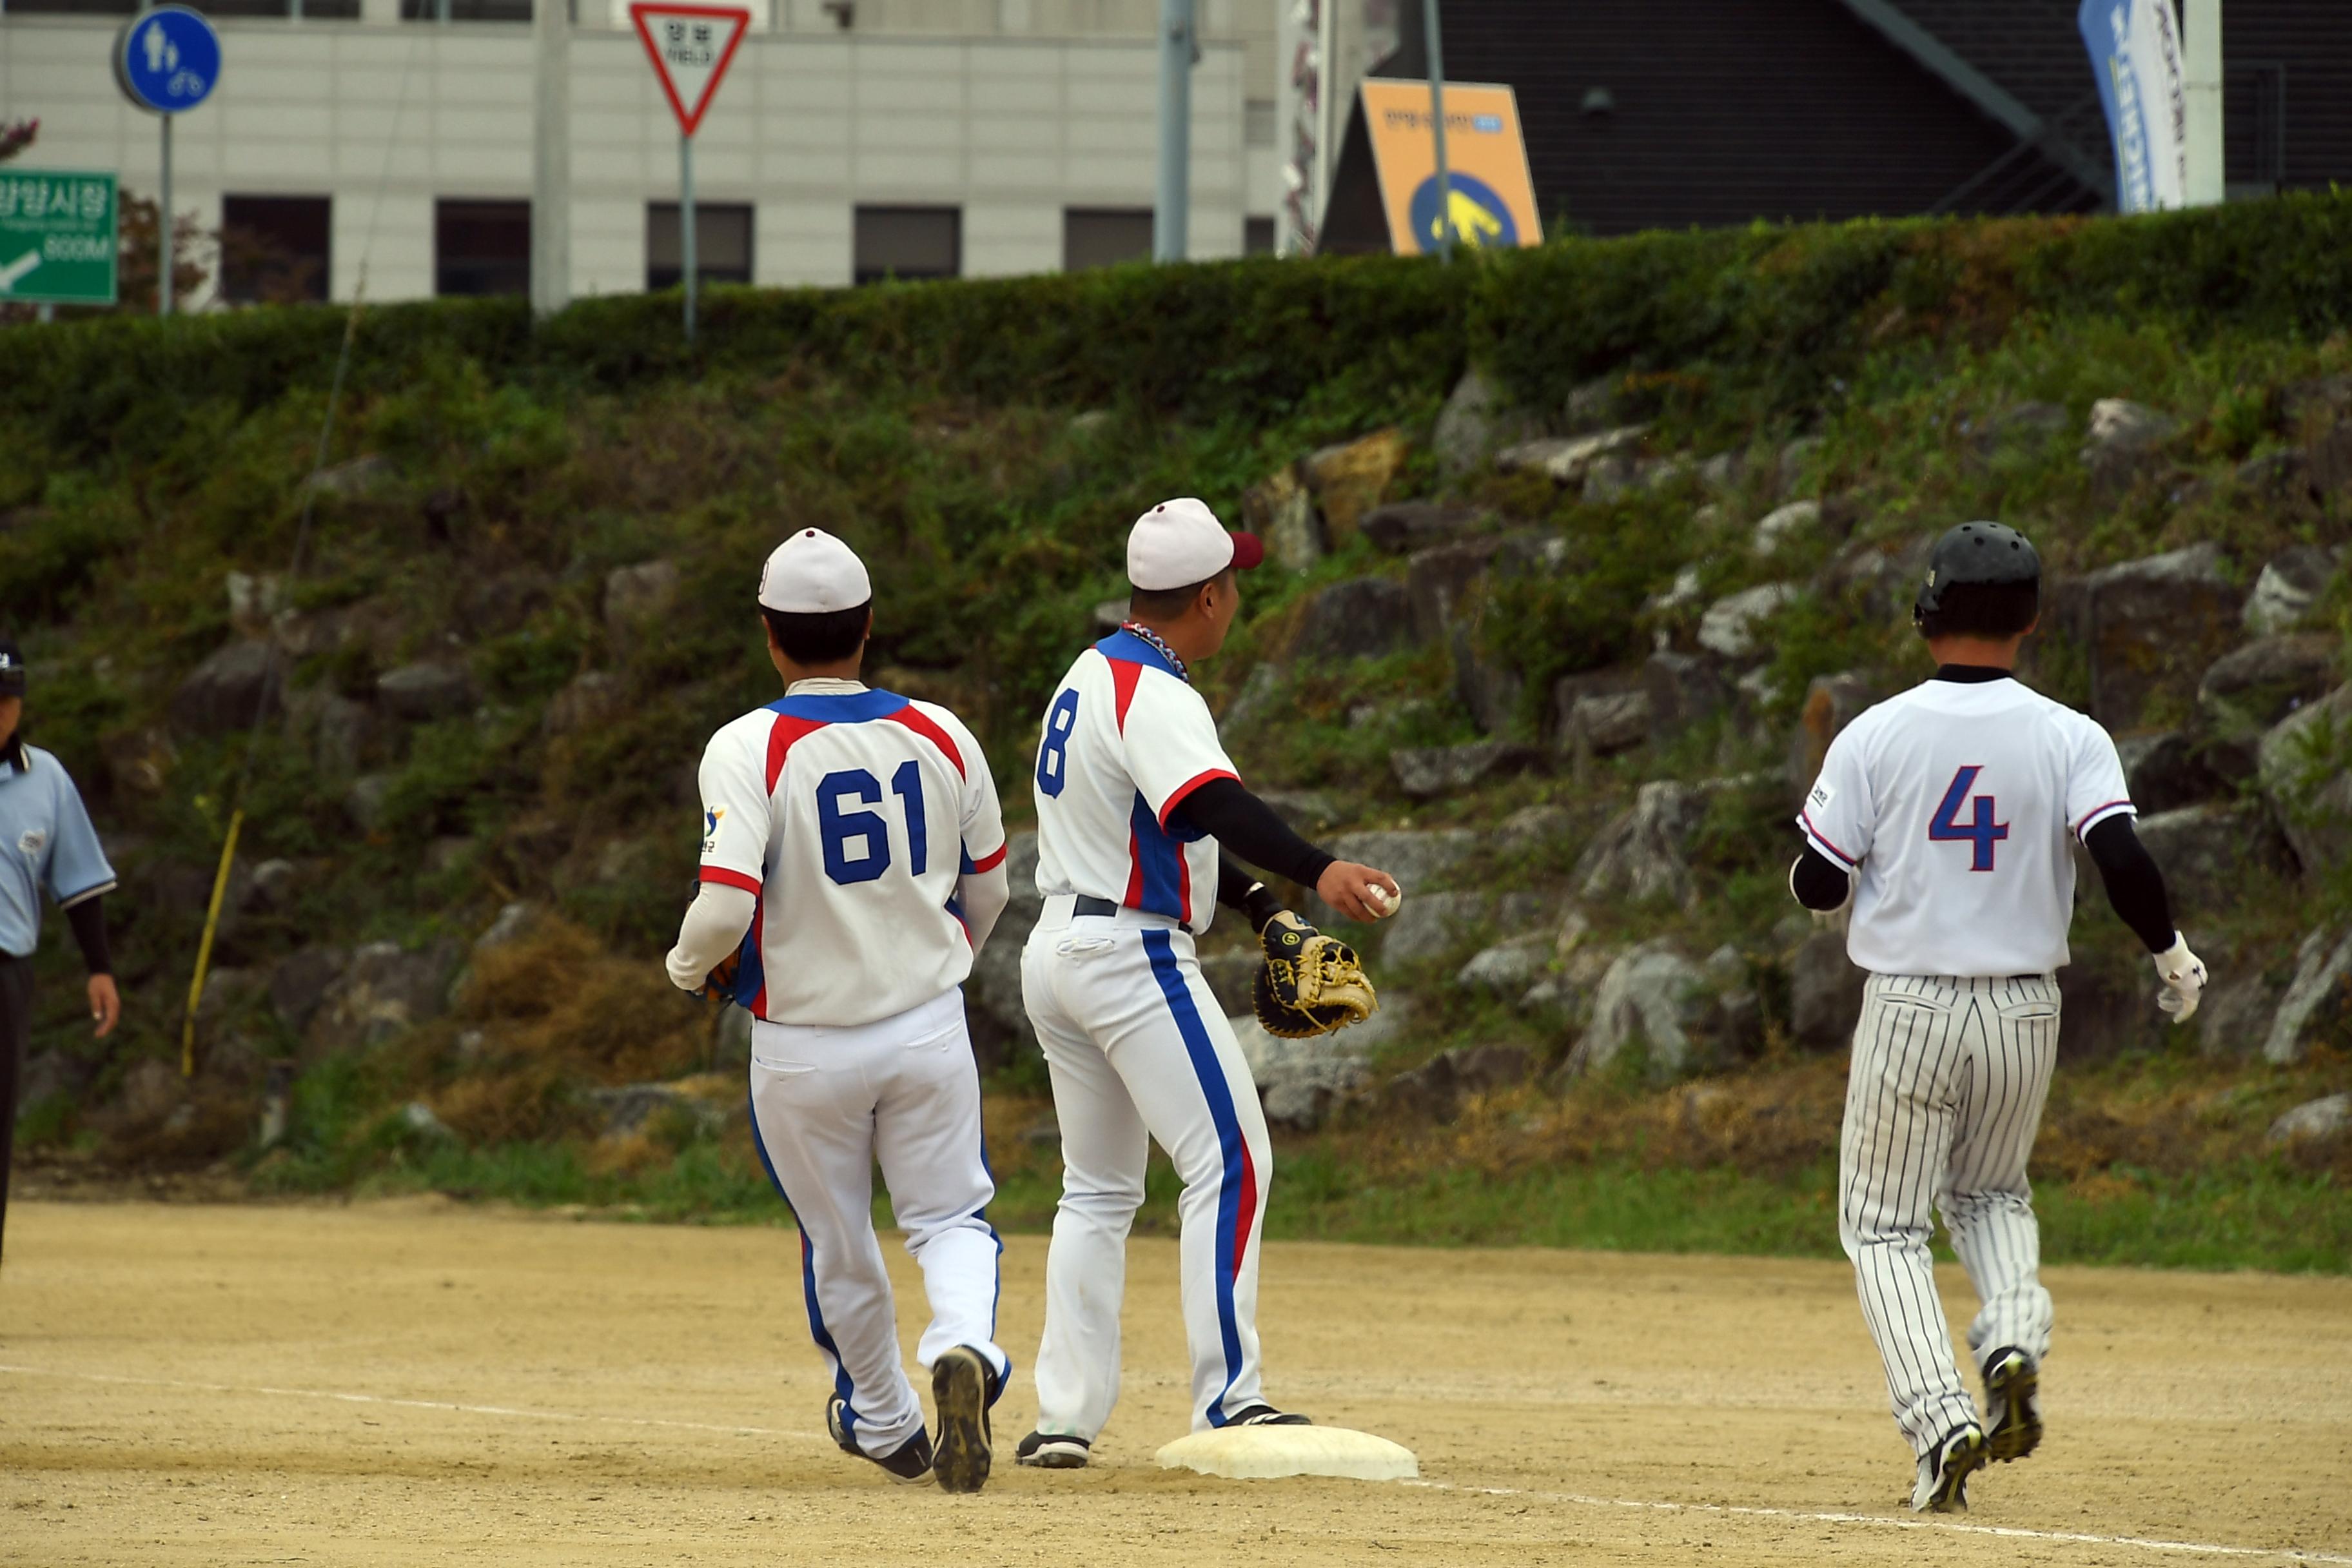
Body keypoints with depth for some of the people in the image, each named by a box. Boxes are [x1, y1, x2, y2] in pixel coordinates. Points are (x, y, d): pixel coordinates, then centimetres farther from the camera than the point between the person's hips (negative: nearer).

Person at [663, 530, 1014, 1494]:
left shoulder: (750, 749, -15)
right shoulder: (941, 738, -3)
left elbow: (724, 909, -24)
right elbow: (987, 891, 10)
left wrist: (691, 966, -1)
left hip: (802, 1044, -2)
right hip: (929, 1027, 2)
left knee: (838, 1244, 18)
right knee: (950, 1217, 14)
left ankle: (881, 1423, 36)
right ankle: (963, 1345, -18)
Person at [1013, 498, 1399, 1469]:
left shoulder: (1092, 678, 16)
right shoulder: (1155, 697, -16)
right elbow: (1212, 806, -34)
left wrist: (1263, 909, 13)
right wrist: (1318, 872, -47)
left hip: (1058, 953, 10)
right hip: (1132, 958, -10)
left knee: (1097, 1187, 15)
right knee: (1230, 1162, -10)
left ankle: (1064, 1417, 11)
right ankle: (1227, 1401, -17)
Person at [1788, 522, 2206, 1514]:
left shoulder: (1877, 736, -8)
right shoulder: (2069, 738, -6)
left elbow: (1817, 887, -5)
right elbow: (2125, 864, -17)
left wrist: (1846, 866, 18)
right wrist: (2174, 957, 0)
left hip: (1908, 1011, -2)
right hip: (2024, 1012, 2)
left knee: (1884, 1225, 9)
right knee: (1992, 1196, 26)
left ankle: (1941, 1422, -11)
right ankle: (2014, 1340, -4)